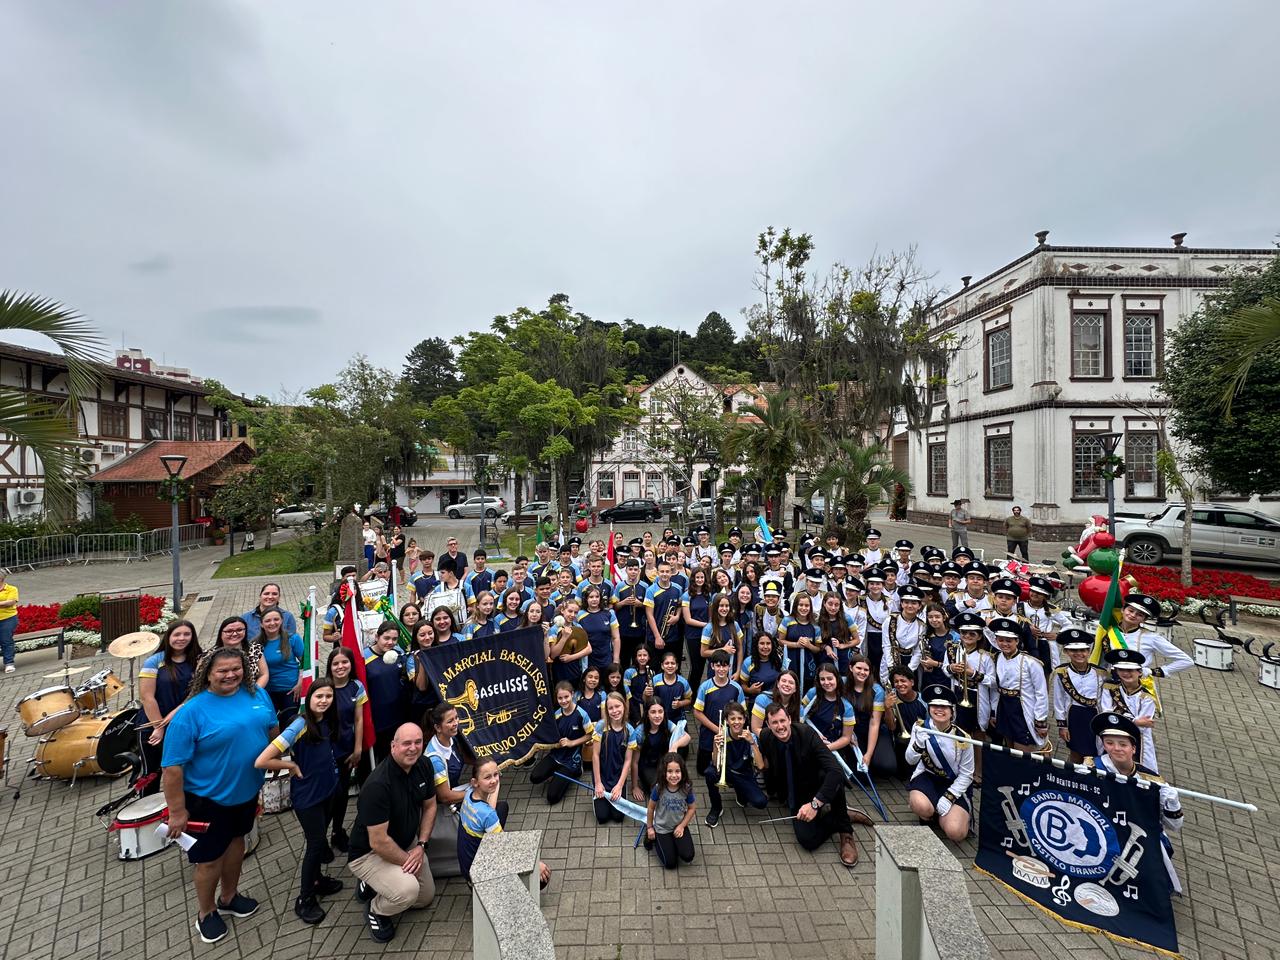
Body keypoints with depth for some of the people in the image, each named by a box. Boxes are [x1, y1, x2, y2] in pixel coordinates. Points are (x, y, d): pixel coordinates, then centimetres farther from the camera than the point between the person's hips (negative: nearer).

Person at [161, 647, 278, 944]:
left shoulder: (257, 695, -9)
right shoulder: (191, 712, -24)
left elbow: (273, 730, 6)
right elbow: (173, 767, -19)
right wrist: (177, 811, -16)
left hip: (248, 791, 5)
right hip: (209, 798, -5)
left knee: (236, 841, 24)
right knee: (210, 858, 13)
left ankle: (229, 896, 47)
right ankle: (206, 912, 39)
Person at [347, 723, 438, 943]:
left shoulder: (423, 765, -13)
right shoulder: (378, 785, -35)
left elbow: (429, 806, 1)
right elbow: (378, 842, -29)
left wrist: (421, 846, -9)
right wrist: (408, 861, -16)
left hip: (406, 842, 7)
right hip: (369, 852, -7)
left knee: (426, 896, 13)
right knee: (407, 890, -29)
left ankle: (374, 884, 30)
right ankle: (375, 910, 4)